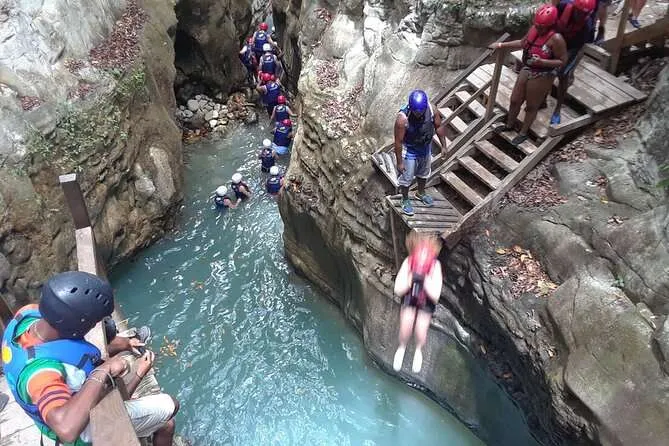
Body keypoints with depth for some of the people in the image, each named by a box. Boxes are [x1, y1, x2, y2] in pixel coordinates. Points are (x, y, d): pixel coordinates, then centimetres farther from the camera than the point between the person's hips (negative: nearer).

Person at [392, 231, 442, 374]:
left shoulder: (435, 266, -24)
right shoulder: (408, 262, -22)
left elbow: (435, 296, -27)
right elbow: (398, 291, -19)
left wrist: (424, 279, -35)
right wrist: (411, 278, -31)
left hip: (426, 303, 0)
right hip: (409, 299, 1)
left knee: (421, 332, -12)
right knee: (405, 328, -15)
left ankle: (418, 350, 23)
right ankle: (401, 348, 19)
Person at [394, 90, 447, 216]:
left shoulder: (431, 109, -23)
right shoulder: (402, 118, -35)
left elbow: (439, 127, -5)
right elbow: (398, 142, -26)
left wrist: (443, 146, 1)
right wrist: (399, 162, -19)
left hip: (426, 148, 5)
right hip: (409, 151, -5)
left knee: (424, 174, 27)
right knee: (407, 178, 14)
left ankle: (421, 193, 54)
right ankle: (405, 200, 40)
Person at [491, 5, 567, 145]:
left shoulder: (556, 39, -25)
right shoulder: (534, 28, -5)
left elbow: (562, 61, -19)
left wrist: (542, 62, -31)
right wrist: (501, 45, 10)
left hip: (542, 77, -7)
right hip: (526, 70, 7)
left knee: (531, 106, 11)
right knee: (515, 100, 18)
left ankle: (523, 133, 31)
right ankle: (509, 124, 42)